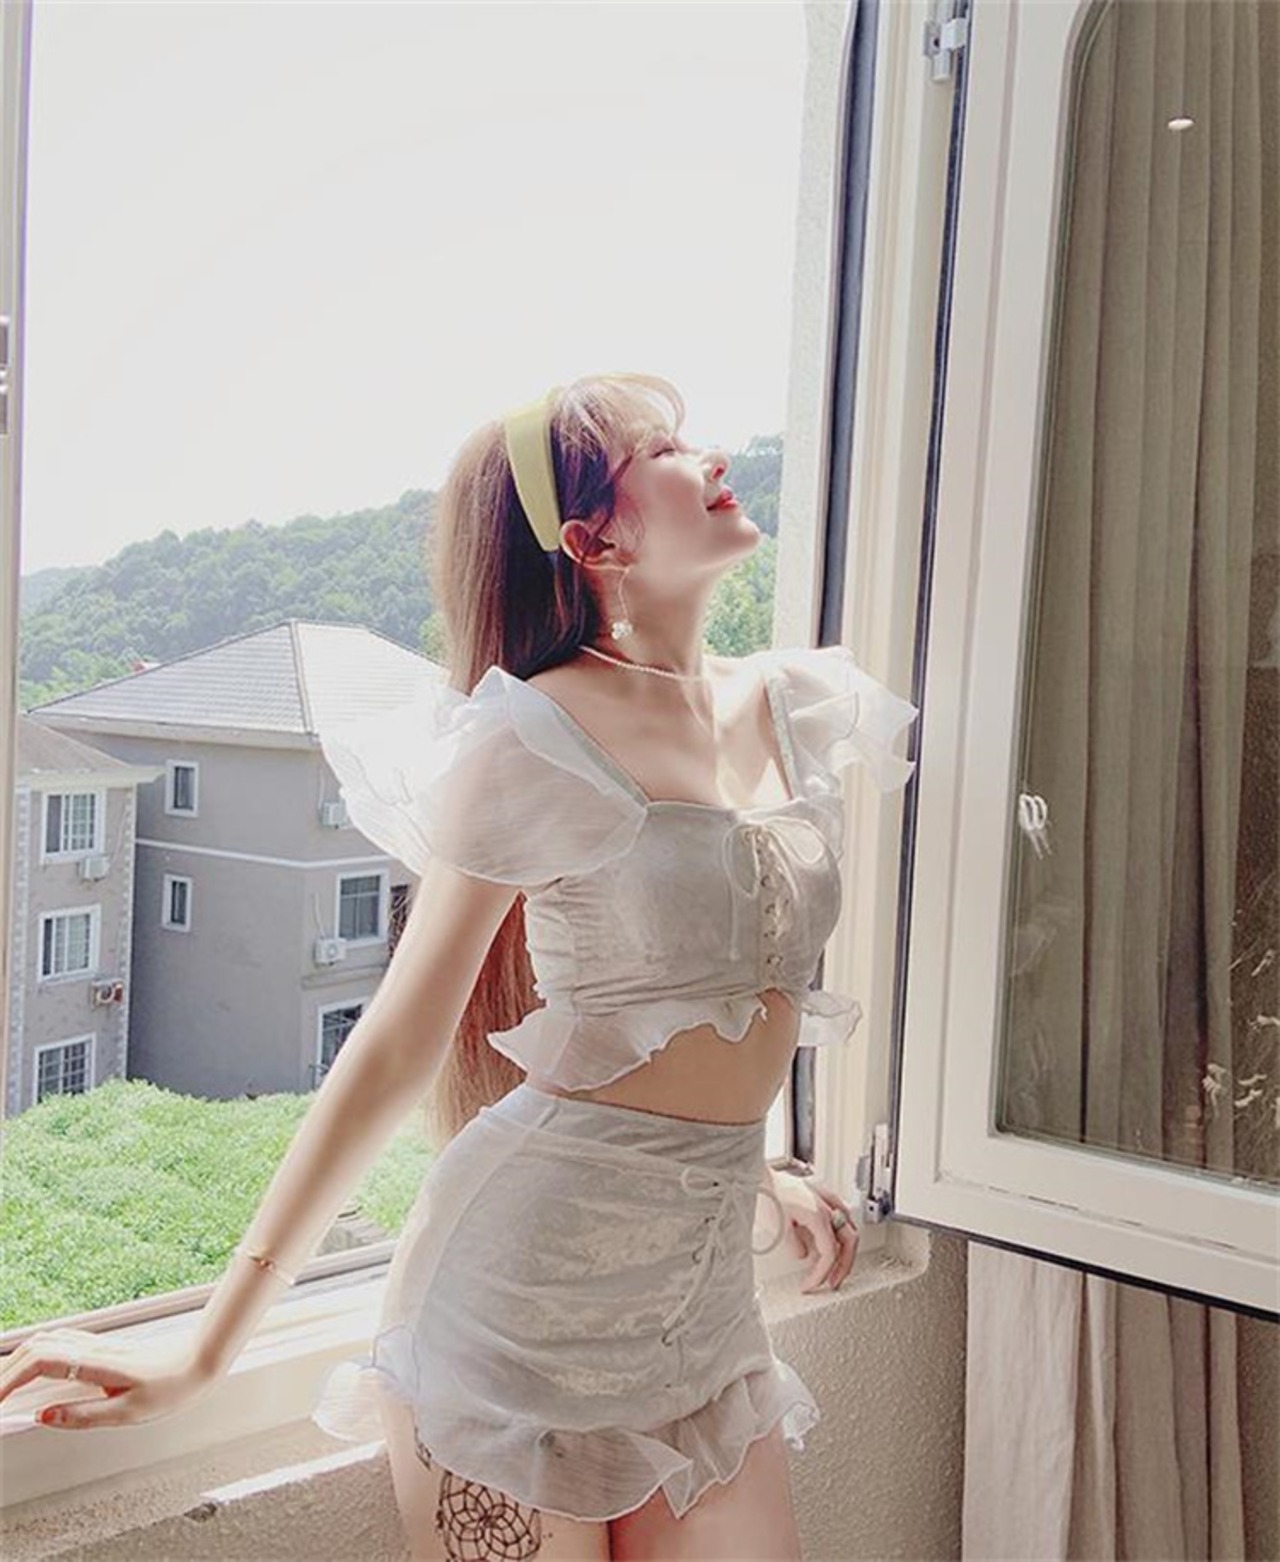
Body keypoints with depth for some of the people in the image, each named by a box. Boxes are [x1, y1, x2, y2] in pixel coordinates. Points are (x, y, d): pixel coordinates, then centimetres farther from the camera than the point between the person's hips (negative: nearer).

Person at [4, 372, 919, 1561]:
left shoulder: (789, 707, 5)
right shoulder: (536, 738, -14)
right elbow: (398, 1049, -11)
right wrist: (206, 1355, -9)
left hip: (705, 1285, 6)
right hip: (529, 1276, -6)